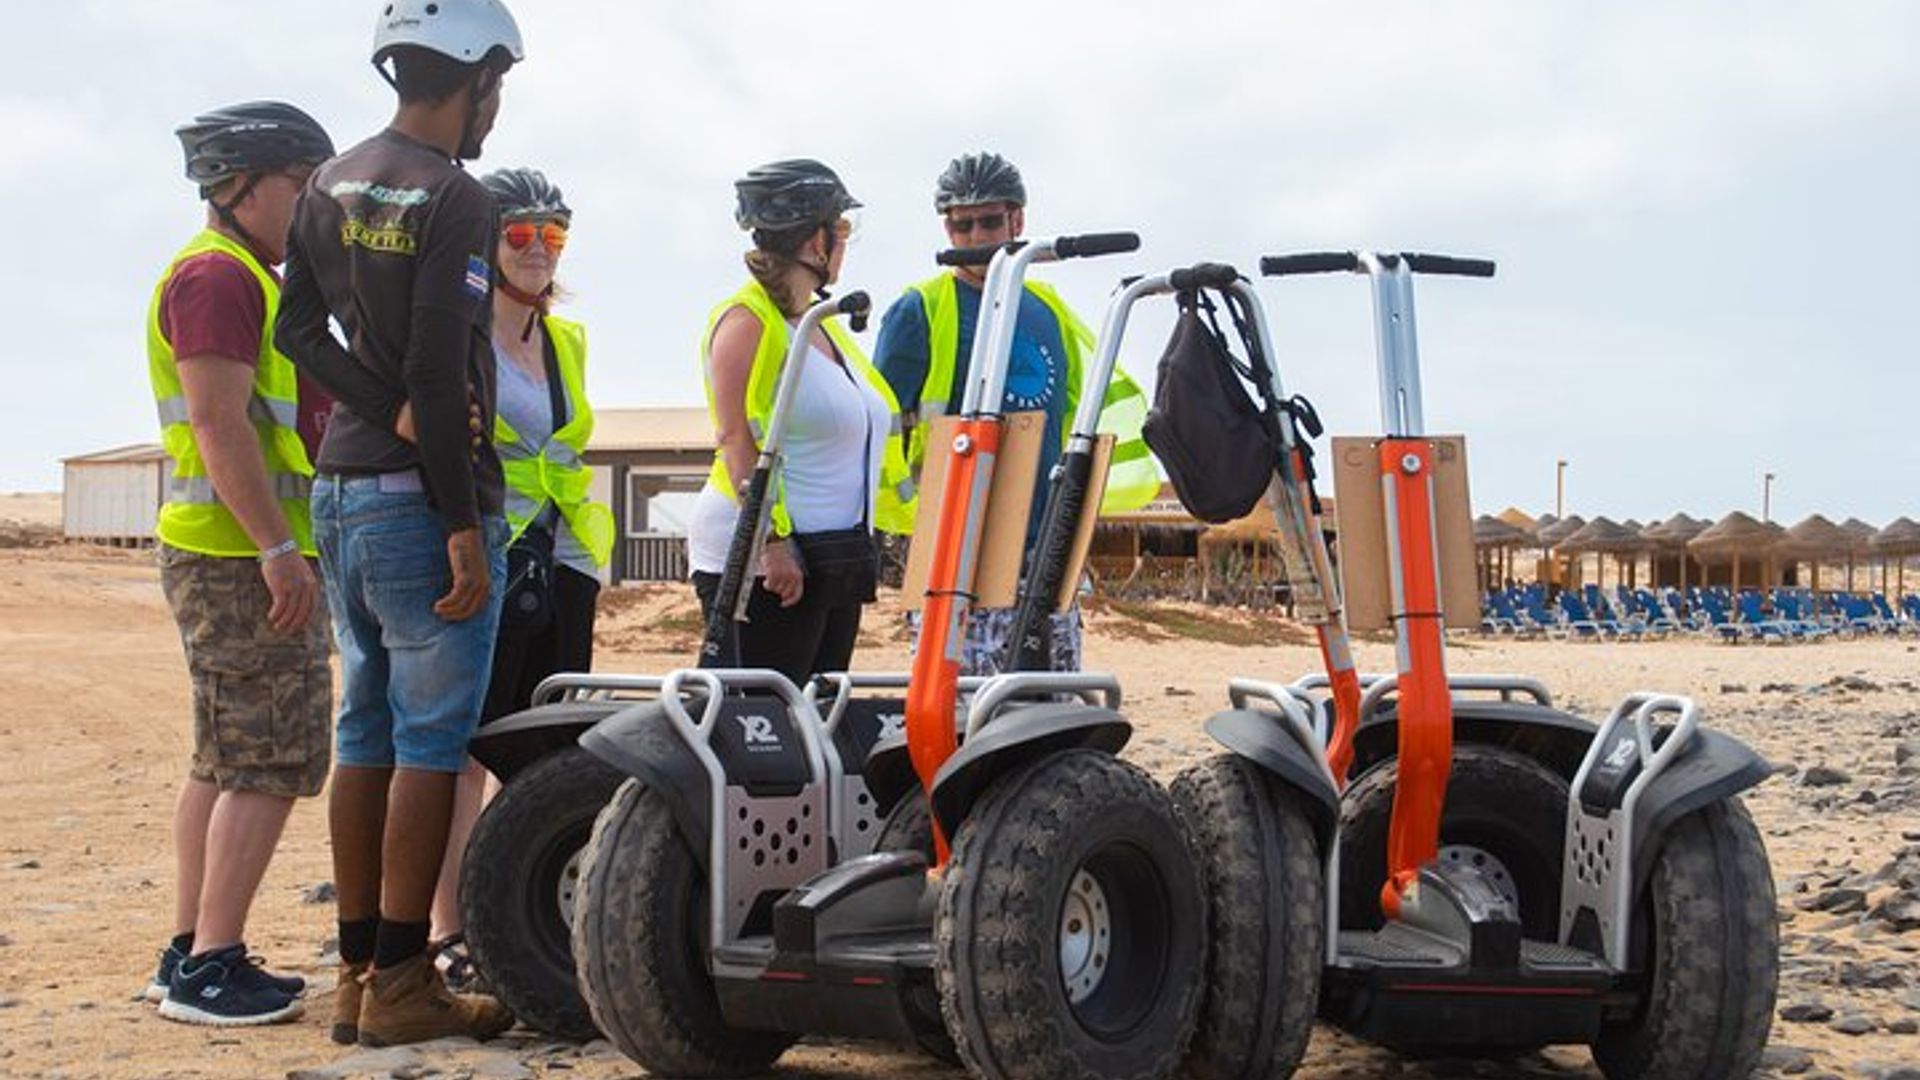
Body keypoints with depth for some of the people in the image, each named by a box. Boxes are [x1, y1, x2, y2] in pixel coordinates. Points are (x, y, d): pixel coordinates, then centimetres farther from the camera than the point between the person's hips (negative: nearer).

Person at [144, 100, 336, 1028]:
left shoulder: (244, 278, 21)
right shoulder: (217, 274, -13)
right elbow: (219, 422, -21)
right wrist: (280, 550, -24)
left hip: (230, 557, 11)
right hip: (243, 557, -11)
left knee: (222, 761, 13)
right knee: (276, 762, -10)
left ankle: (190, 954, 19)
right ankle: (211, 968, -7)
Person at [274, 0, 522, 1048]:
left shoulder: (329, 187, 13)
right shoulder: (454, 200, -13)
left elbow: (297, 327, 3)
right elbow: (439, 372, -19)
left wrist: (392, 408, -7)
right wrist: (463, 529, -18)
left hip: (341, 491, 8)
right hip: (422, 497, -8)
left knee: (364, 734, 12)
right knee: (431, 742, -3)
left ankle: (357, 973, 16)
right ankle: (401, 984, 0)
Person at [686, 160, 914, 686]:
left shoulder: (822, 325, 19)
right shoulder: (747, 319, -8)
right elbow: (735, 440, -15)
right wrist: (772, 540, -22)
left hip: (838, 559, 9)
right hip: (762, 560, -9)